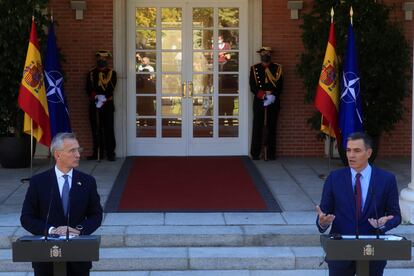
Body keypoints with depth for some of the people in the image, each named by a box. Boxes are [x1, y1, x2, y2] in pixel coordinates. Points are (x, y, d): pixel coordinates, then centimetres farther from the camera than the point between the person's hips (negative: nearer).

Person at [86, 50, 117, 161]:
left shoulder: (112, 73, 4)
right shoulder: (91, 73, 10)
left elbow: (111, 88, -6)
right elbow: (88, 88, 3)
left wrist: (103, 98, -19)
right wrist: (94, 96, -16)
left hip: (107, 104, -2)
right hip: (94, 105, 2)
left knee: (109, 129, -3)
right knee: (96, 130, 5)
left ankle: (110, 153, 1)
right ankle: (97, 153, 12)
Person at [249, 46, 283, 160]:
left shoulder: (277, 68, 7)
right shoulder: (254, 69, 6)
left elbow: (280, 86, 2)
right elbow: (253, 87, -1)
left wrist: (273, 96, -15)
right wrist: (263, 95, -14)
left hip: (273, 102, 0)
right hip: (258, 102, 0)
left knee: (271, 128, 2)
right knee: (257, 127, 0)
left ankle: (270, 153, 7)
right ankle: (255, 154, 6)